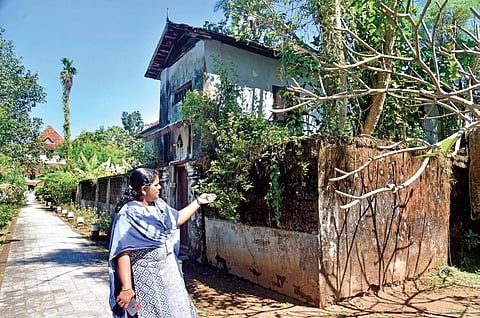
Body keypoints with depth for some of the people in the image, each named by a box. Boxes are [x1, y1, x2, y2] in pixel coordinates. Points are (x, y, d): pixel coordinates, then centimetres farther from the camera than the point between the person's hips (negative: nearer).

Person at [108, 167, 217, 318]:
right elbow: (123, 254, -25)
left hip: (168, 272, 8)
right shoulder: (128, 215, -22)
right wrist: (126, 288, -28)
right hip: (146, 279, -8)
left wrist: (198, 201, 17)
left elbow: (178, 218, 19)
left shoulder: (159, 204, 2)